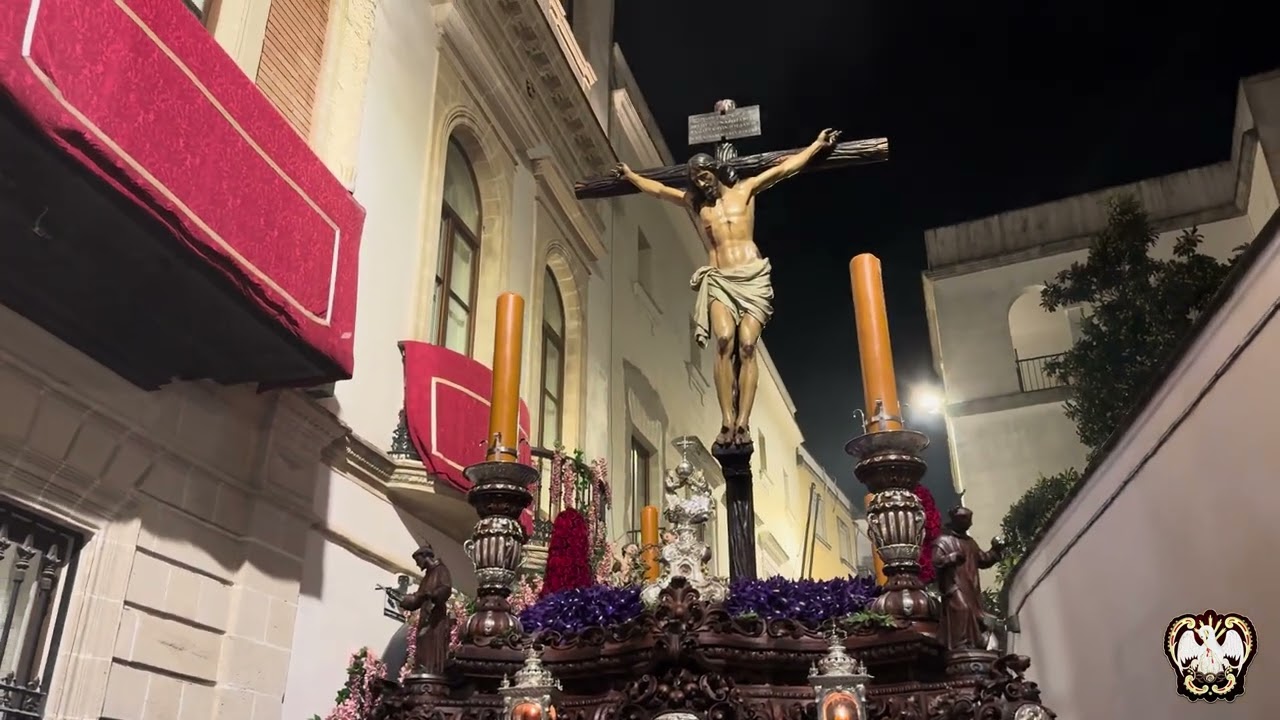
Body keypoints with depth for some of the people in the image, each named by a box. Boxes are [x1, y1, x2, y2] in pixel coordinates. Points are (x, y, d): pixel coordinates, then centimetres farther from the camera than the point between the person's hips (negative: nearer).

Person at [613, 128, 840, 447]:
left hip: (752, 278, -1)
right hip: (718, 280, 1)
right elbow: (658, 189, 33)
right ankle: (727, 421, -30)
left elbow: (784, 169, 15)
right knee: (724, 341, -24)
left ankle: (743, 422, -26)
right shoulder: (696, 202, 21)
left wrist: (818, 144, 17)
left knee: (746, 346, -18)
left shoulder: (744, 190, 13)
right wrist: (630, 175, 42)